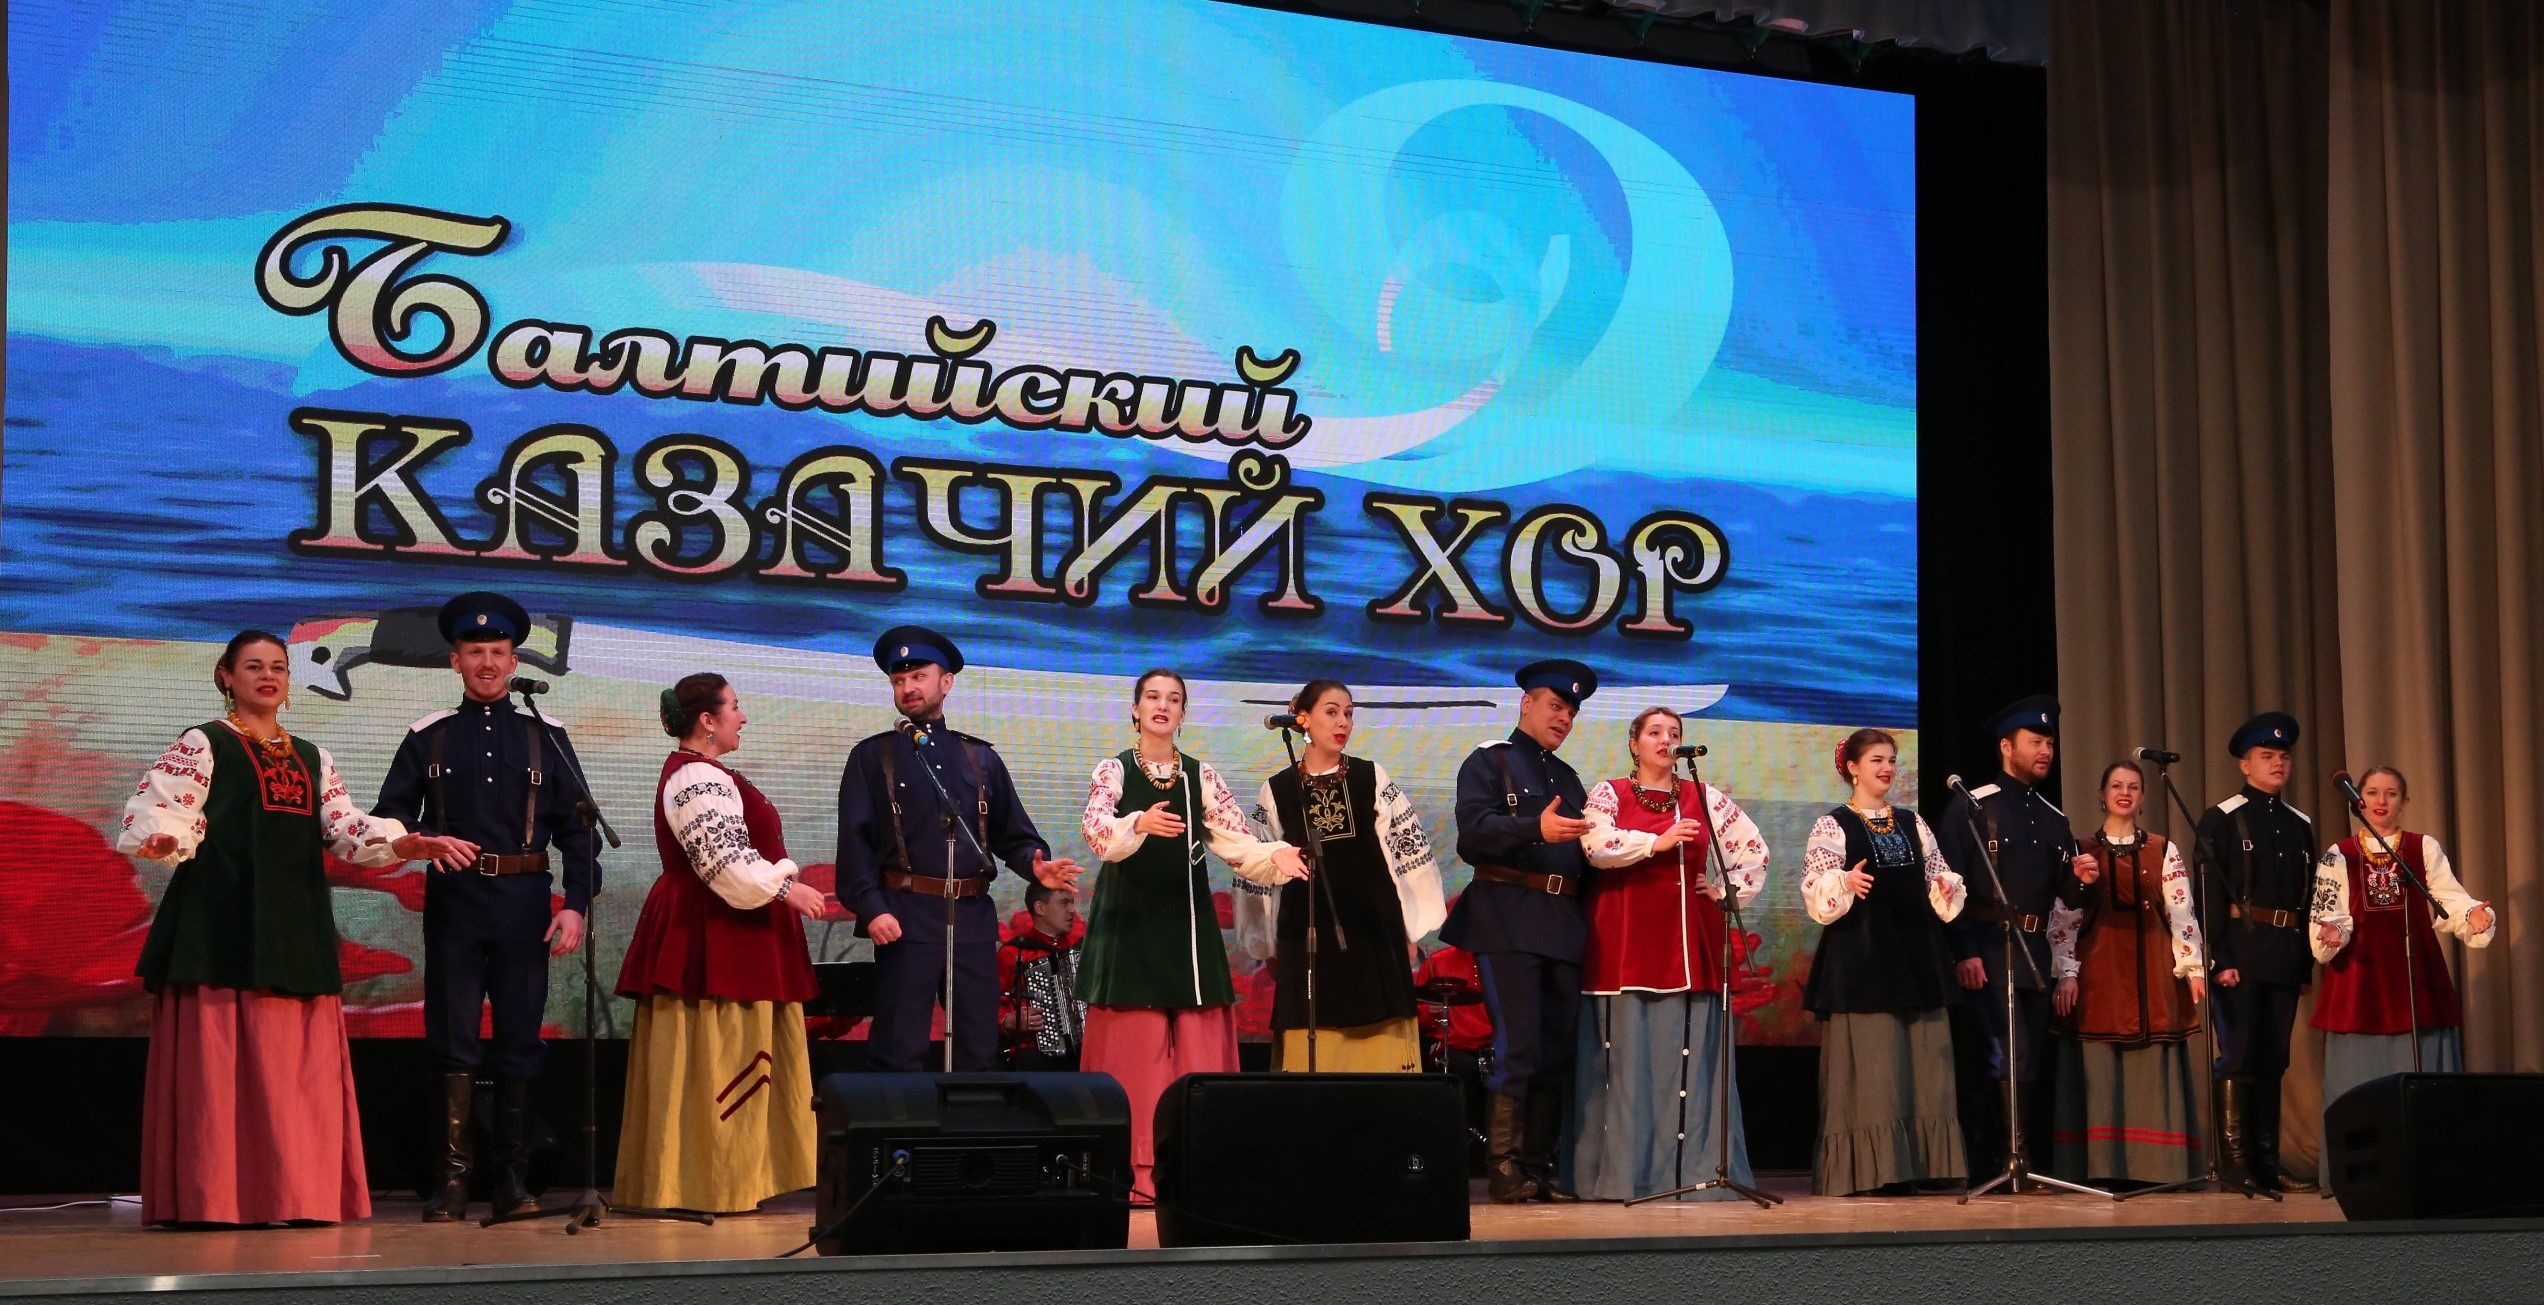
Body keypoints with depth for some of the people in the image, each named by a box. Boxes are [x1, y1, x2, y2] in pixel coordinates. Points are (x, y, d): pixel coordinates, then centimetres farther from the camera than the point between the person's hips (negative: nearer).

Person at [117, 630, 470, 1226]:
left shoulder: (312, 758, 21)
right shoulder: (201, 746, 4)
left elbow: (345, 825, 12)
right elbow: (152, 809, -8)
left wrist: (405, 843, -6)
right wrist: (160, 838, -32)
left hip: (296, 930, 6)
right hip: (223, 929, -5)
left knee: (298, 1071, 3)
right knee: (218, 1061, -8)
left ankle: (295, 1195, 6)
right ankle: (212, 1198, -5)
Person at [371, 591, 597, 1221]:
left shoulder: (545, 737, 9)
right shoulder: (428, 737, 9)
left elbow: (576, 828, 7)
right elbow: (390, 815, 6)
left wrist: (576, 904, -3)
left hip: (525, 906, 0)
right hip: (453, 902, 0)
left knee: (519, 1042, 4)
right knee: (453, 1042, 0)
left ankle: (513, 1181, 11)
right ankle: (452, 1181, 3)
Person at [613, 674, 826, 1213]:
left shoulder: (699, 773, 20)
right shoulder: (698, 778, -15)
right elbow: (725, 860, -22)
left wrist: (779, 883, 15)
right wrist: (786, 889, -15)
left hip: (715, 934, 11)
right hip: (715, 938, -11)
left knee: (701, 1062, 11)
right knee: (714, 1063, -8)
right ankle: (715, 1184, -5)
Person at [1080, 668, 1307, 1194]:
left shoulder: (1202, 776, 9)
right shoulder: (1113, 770, 1)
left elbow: (1236, 841, 1)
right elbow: (1096, 830, -18)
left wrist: (1274, 856, -19)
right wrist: (1140, 824, -38)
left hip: (1188, 923, 3)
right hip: (1130, 924, -3)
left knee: (1198, 1046, -2)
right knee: (1135, 1046, -6)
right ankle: (1136, 1169, -3)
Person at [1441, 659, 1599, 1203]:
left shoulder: (1568, 777, 25)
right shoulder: (1489, 762, 5)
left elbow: (1586, 852, 23)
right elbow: (1473, 830, -12)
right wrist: (1536, 828, -24)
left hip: (1563, 925, 6)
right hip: (1507, 920, -6)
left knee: (1557, 1052, 4)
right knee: (1517, 1046, -12)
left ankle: (1538, 1168, 9)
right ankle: (1503, 1168, -7)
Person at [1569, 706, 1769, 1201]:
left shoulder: (1705, 798, 15)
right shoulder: (1609, 795, 7)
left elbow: (1754, 850, 19)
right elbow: (1596, 844, -12)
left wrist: (1728, 892, 8)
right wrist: (1657, 842, -14)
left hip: (1689, 942, 2)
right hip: (1624, 944, -2)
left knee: (1689, 1056, -2)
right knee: (1627, 1056, -5)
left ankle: (1693, 1169, 0)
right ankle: (1621, 1173, -3)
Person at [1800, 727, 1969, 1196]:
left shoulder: (1913, 823, 16)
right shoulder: (1833, 825, 1)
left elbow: (1938, 874, 19)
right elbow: (1816, 889, -9)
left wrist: (1946, 887, -3)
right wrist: (1846, 883, -28)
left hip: (1916, 953, 5)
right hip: (1862, 960, -5)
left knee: (1922, 1060, 2)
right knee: (1869, 1063, -8)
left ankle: (1916, 1164, 6)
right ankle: (1867, 1170, -5)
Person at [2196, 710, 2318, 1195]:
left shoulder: (2300, 824, 16)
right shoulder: (2222, 819, -1)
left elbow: (2309, 898, 17)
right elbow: (2207, 893, -7)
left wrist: (2307, 964, 10)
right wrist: (2218, 960, -14)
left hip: (2286, 958, 5)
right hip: (2240, 951, -5)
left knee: (2273, 1060, 7)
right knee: (2239, 1056, -7)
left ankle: (2267, 1164, 10)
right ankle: (2235, 1162, -5)